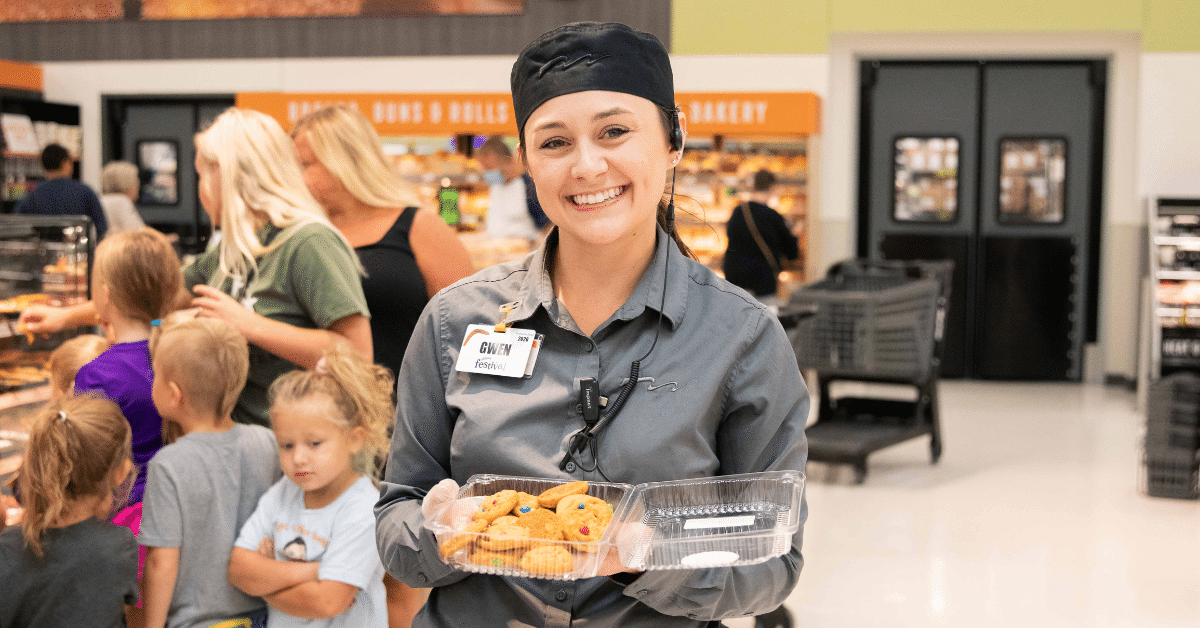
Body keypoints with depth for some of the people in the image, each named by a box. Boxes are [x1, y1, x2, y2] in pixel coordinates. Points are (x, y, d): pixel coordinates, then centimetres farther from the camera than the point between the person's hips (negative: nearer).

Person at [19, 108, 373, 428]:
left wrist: (249, 324, -22)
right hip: (232, 436, 8)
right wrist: (67, 316, 31)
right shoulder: (233, 250, 13)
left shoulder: (309, 243, -16)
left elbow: (358, 352, -24)